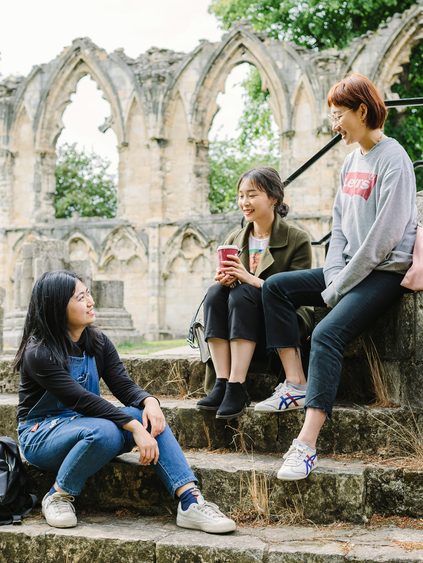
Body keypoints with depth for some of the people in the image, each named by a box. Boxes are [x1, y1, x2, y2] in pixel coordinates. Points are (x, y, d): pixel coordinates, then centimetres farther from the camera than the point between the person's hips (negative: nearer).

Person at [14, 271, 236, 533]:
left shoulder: (98, 342, 2)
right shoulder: (38, 353, -18)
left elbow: (125, 386, -5)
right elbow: (82, 399, -27)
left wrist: (149, 401, -29)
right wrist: (134, 428, -34)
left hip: (83, 425, 6)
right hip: (42, 433, -6)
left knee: (149, 417, -21)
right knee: (104, 431, -37)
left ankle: (191, 502, -29)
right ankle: (58, 496, -14)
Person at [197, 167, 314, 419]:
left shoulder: (297, 239, -5)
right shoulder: (235, 239, 10)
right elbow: (230, 281, 12)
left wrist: (250, 279, -24)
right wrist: (225, 280, -13)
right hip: (241, 329, 5)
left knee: (242, 293, -30)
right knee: (216, 291, -24)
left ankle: (237, 387, -35)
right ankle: (222, 383, -31)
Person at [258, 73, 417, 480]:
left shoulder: (393, 160, -13)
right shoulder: (352, 160, 13)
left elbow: (384, 236, -19)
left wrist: (339, 288, -16)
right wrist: (333, 276, -3)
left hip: (384, 272, -9)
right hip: (348, 269, 9)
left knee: (327, 334, -28)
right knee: (275, 287, 1)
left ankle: (305, 447, -32)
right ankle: (296, 383, -2)